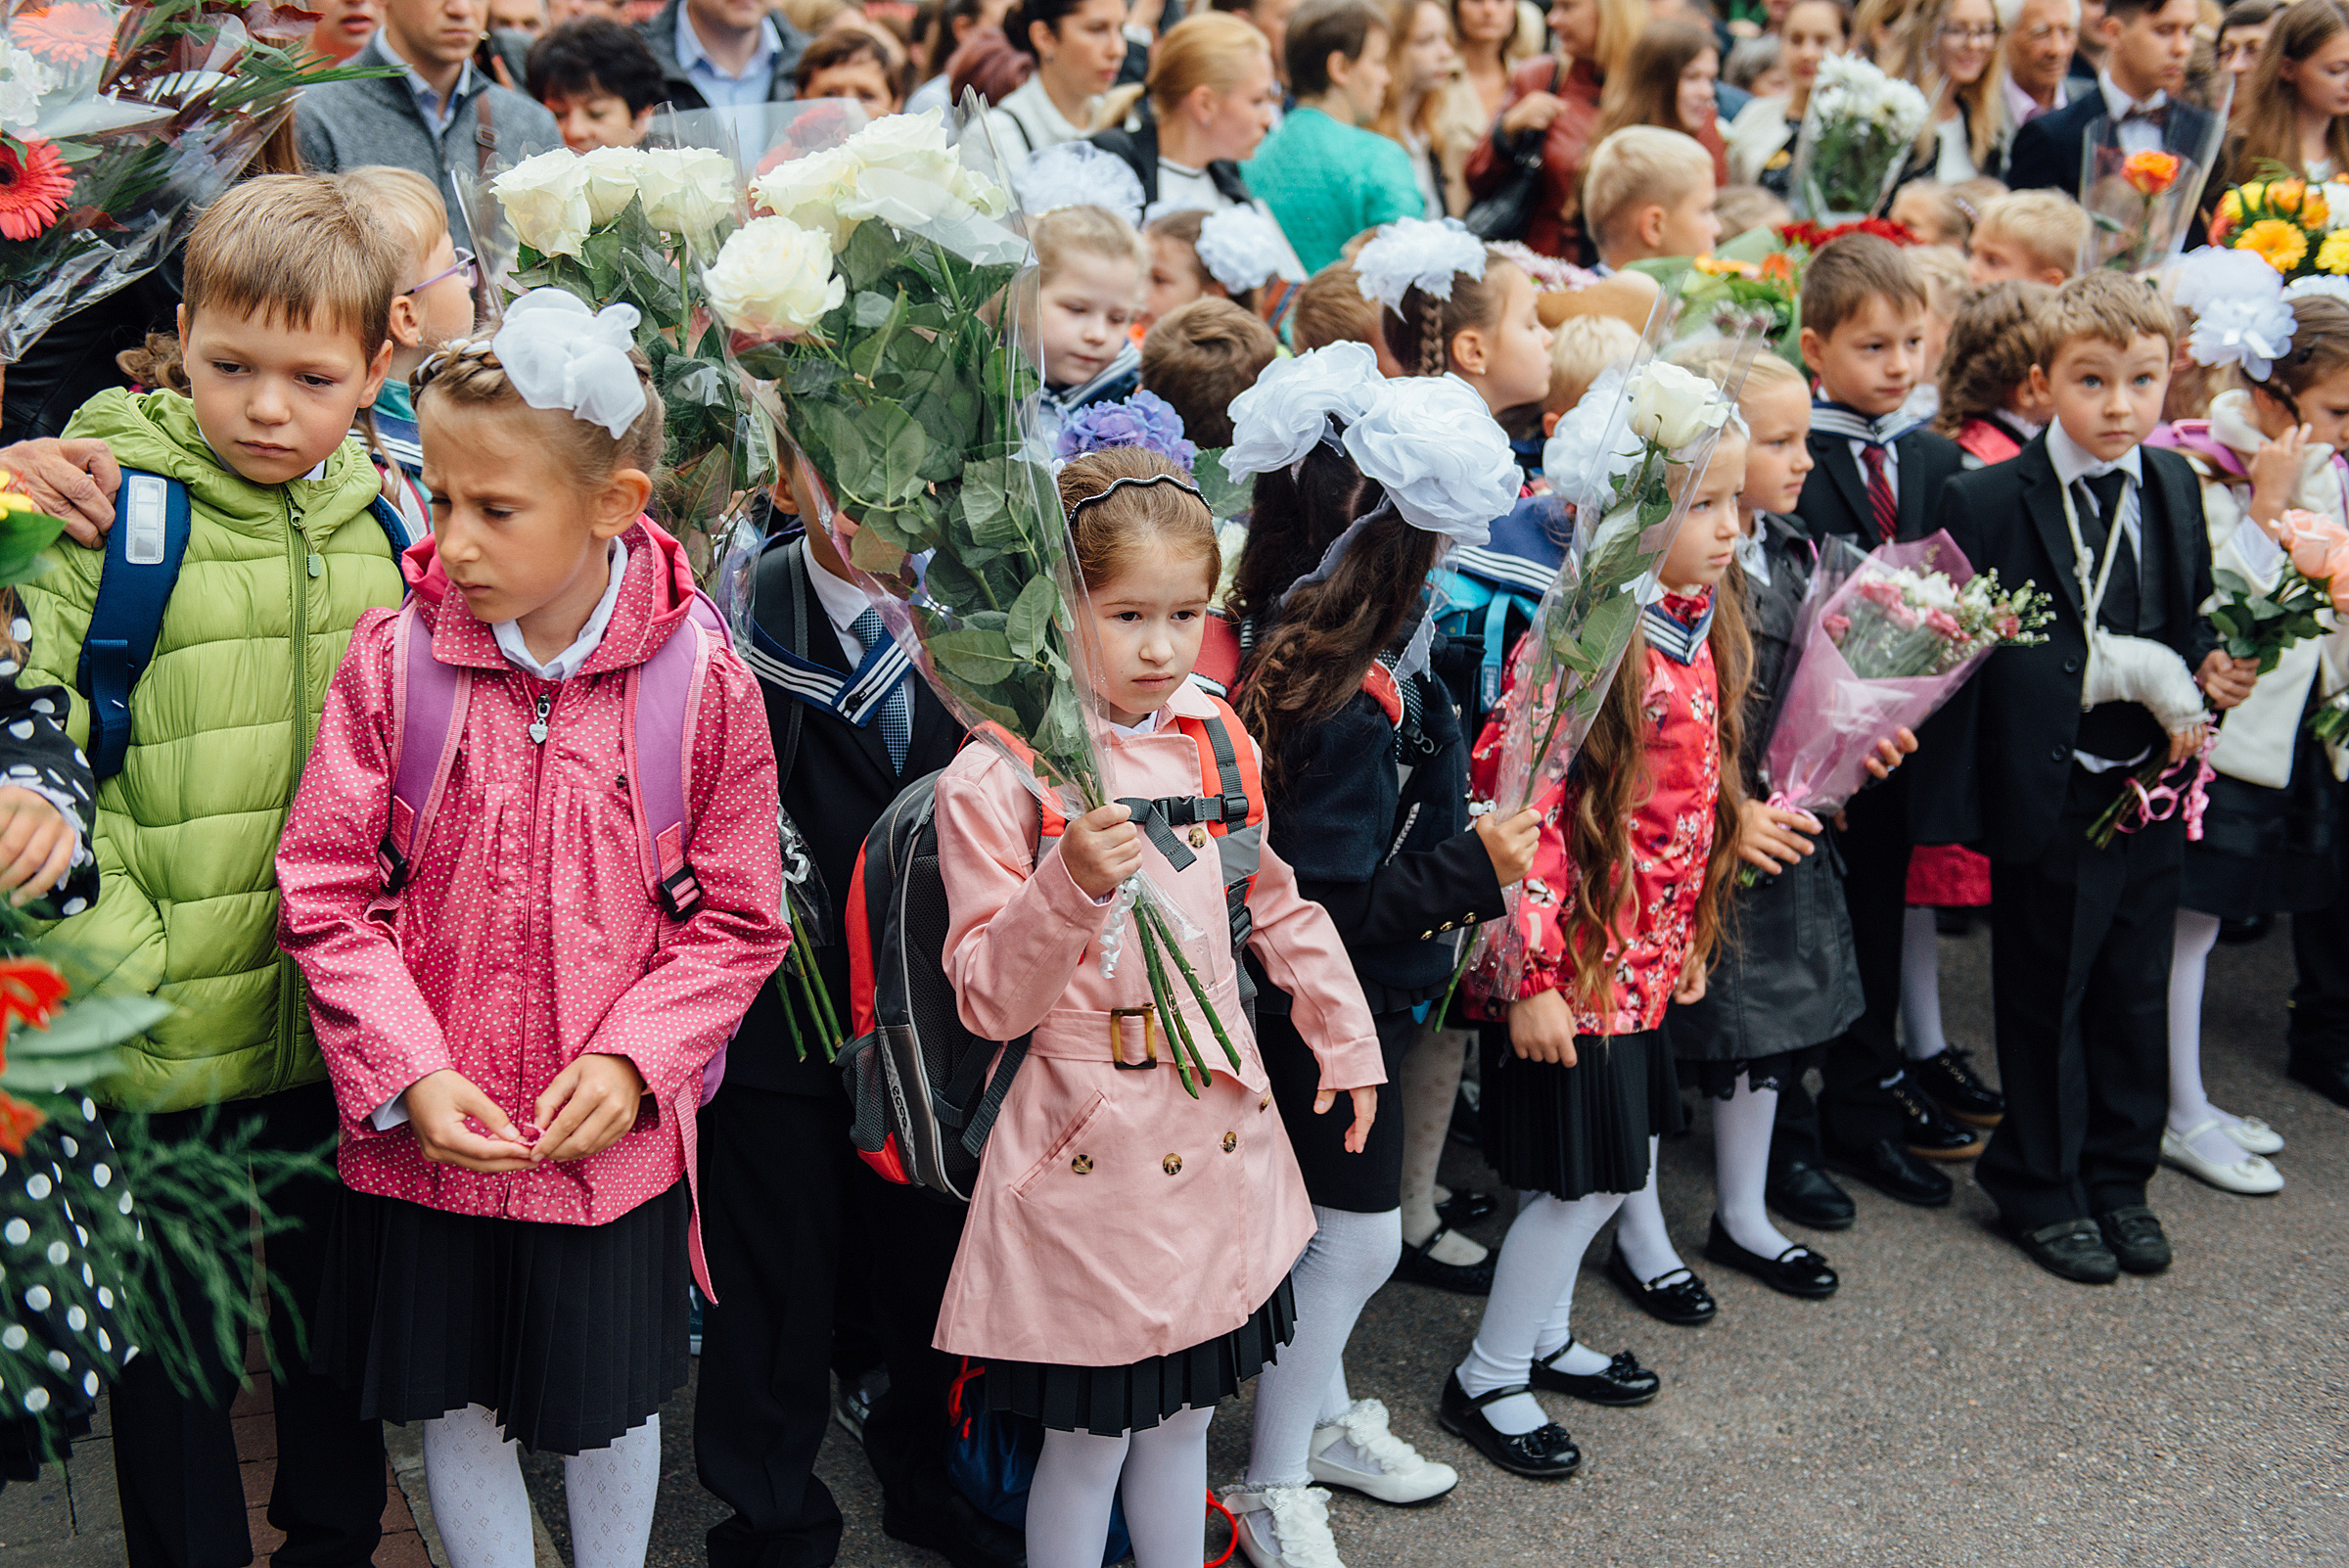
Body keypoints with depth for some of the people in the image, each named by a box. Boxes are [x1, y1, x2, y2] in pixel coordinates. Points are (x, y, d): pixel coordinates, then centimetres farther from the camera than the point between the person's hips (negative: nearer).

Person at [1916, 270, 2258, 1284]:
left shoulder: (2175, 488, 6)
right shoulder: (1988, 501, -13)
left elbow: (2193, 619, 15)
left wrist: (2206, 671, -6)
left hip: (2151, 786, 5)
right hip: (2048, 793, -5)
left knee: (2137, 990, 15)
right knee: (2045, 995, 8)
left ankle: (2119, 1176, 32)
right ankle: (2040, 1189, 25)